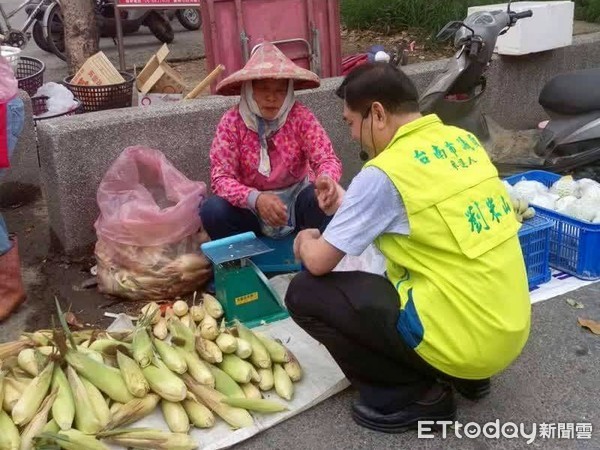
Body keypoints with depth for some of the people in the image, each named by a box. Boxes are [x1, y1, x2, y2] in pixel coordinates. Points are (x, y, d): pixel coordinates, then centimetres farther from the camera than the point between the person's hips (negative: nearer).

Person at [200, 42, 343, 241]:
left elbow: (327, 159, -17)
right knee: (212, 211, -28)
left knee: (328, 204, -31)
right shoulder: (232, 122, -12)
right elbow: (220, 177, -19)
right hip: (252, 207, 0)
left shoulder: (300, 116, -10)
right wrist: (256, 199, -39)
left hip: (297, 198, 0)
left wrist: (326, 179, -43)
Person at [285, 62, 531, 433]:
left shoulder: (384, 173, -17)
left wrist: (306, 241, 13)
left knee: (305, 293, -2)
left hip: (465, 341, -8)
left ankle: (415, 396, 3)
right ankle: (465, 374, 20)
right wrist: (351, 205, 22)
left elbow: (319, 263, -11)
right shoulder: (465, 141, 6)